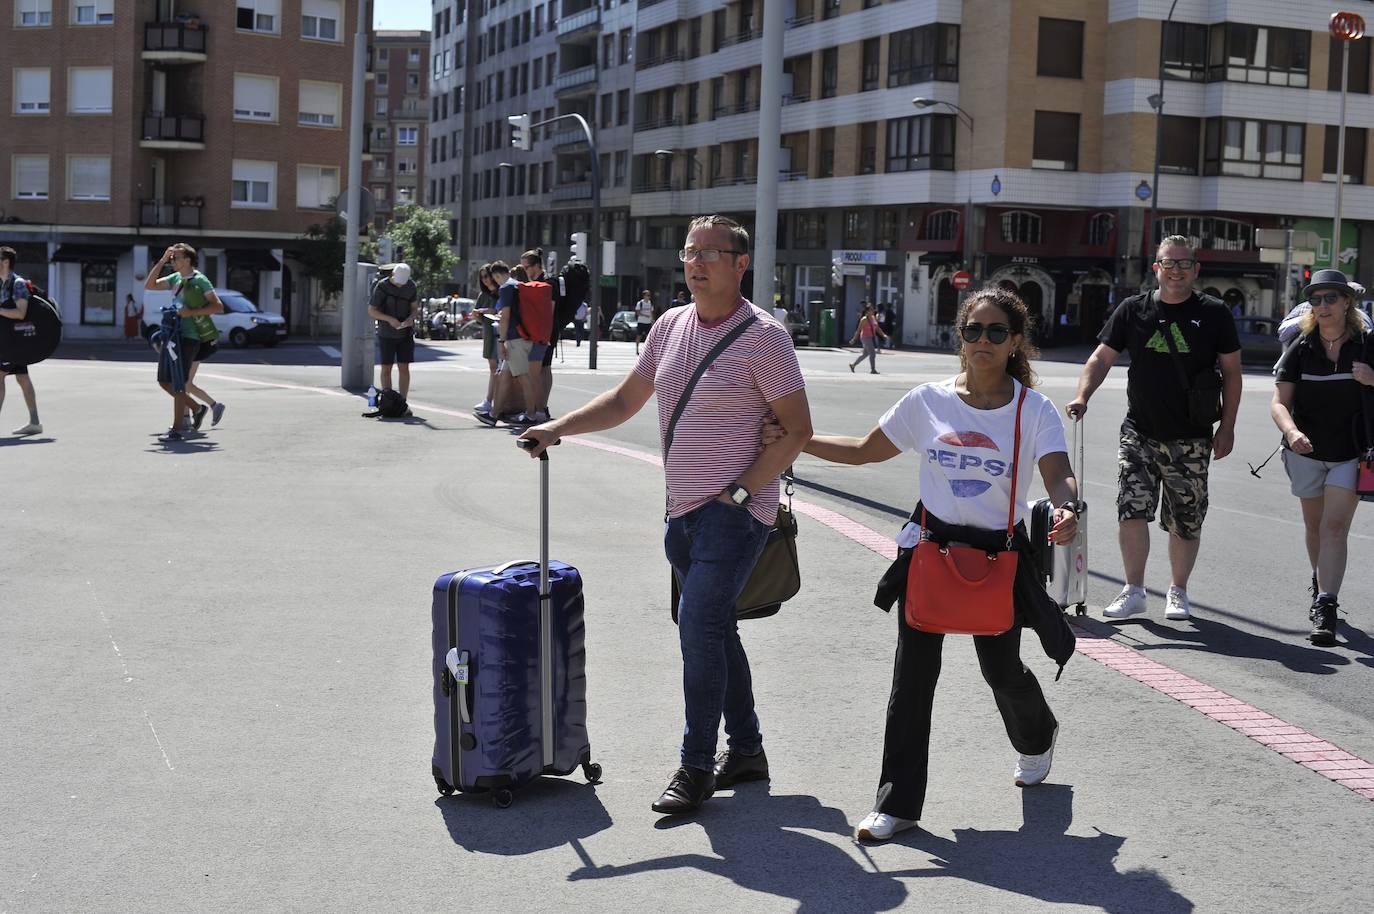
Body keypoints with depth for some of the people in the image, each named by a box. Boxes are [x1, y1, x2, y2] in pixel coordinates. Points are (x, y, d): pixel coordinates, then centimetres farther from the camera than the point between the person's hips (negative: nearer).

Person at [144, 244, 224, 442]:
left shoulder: (200, 280, -8)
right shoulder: (175, 278, 14)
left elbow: (218, 306, -12)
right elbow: (149, 285, 12)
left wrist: (191, 312, -19)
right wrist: (161, 261, 5)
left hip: (189, 337, -8)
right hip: (172, 334, 8)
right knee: (164, 381, 9)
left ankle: (176, 430, -5)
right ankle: (196, 409, 26)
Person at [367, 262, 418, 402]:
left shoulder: (411, 286, -2)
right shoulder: (381, 287, -13)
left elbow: (415, 307, 7)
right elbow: (371, 311, -10)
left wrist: (411, 318, -16)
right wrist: (389, 319, -24)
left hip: (405, 333, 2)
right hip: (386, 334, -2)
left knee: (404, 368, 0)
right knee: (386, 368, 1)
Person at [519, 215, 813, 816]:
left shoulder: (762, 336, -10)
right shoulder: (671, 326, 10)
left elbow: (797, 430, -10)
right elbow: (625, 401, 18)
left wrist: (738, 492, -14)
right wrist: (558, 428, 6)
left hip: (735, 512, -7)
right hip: (684, 511, 7)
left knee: (698, 626, -13)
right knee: (713, 629, 13)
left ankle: (696, 766, -4)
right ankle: (746, 750, 26)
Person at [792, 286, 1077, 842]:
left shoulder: (1035, 410, -6)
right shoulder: (929, 400, -1)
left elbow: (1059, 476, -20)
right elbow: (864, 451, 8)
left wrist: (1067, 510, -43)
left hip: (998, 553, -1)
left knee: (1002, 670, 11)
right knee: (913, 672, -4)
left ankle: (1036, 737, 48)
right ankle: (898, 802, 3)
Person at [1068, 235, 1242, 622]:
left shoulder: (1214, 313, 2)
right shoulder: (1132, 310, 4)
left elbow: (1231, 371, 6)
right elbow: (1101, 358, 2)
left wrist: (1227, 427, 1)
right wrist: (1082, 397, -15)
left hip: (1191, 440, 0)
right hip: (1139, 434, 0)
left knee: (1185, 523, 7)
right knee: (1131, 512, -8)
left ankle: (1178, 591, 24)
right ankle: (1134, 591, 6)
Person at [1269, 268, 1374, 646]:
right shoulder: (1301, 350, -3)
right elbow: (1279, 402, -8)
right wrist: (1292, 431, -29)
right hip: (1307, 451, 3)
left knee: (1334, 527, -14)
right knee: (1315, 527, 18)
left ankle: (1325, 612, -17)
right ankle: (1322, 589, 42)